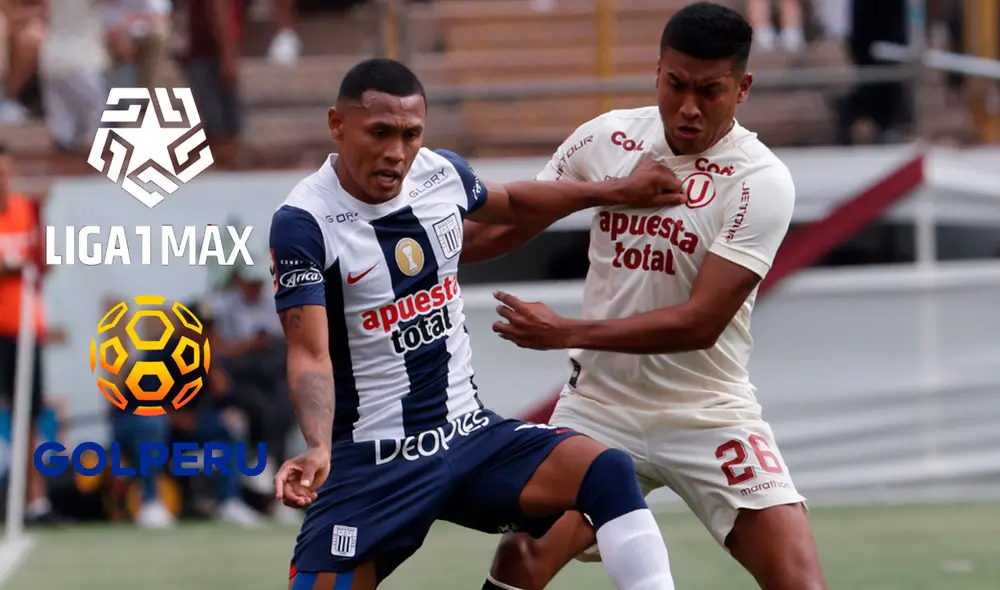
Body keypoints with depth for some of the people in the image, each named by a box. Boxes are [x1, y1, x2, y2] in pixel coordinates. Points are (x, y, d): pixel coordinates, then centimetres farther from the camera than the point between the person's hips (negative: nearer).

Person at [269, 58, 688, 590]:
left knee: (608, 473, -19)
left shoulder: (441, 173, 2)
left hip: (471, 436, 5)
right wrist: (318, 450, -41)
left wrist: (614, 192, 26)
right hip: (371, 462, -5)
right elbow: (310, 355, -24)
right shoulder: (303, 222, -15)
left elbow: (507, 203, 28)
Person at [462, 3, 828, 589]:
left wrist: (567, 332, -21)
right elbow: (508, 223, 12)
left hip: (710, 417, -2)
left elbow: (701, 321, -20)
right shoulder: (605, 139, -2)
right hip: (599, 405, 3)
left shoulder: (762, 181, -14)